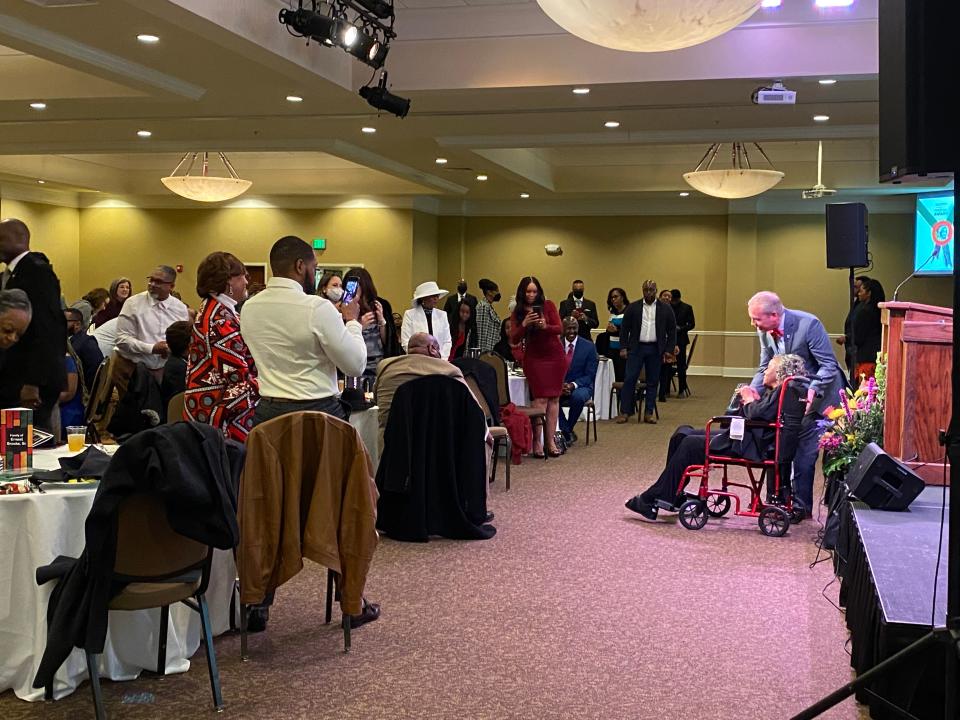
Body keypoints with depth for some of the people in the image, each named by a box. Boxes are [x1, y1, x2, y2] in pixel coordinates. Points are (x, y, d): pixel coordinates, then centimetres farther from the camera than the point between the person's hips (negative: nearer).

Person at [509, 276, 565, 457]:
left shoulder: (548, 305, 0)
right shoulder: (518, 312, 3)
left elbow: (559, 329, -5)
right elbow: (514, 339, -3)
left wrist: (545, 326, -25)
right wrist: (524, 324, -19)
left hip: (555, 356, 1)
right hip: (534, 358, -1)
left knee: (554, 398, 1)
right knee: (540, 399, -11)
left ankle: (550, 440, 6)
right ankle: (537, 441, -10)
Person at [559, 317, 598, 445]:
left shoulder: (589, 347, -1)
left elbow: (590, 375, -4)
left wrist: (573, 385, -21)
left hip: (581, 386, -2)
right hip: (559, 386, 2)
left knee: (578, 396, -37)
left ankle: (567, 431, -11)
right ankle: (568, 433, -18)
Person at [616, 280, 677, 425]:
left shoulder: (665, 308, 4)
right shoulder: (633, 307, 3)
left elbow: (672, 330, 6)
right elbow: (624, 328, 4)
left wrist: (669, 349, 0)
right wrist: (623, 347, -3)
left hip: (655, 350, 1)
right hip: (636, 348, -1)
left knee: (653, 382, 5)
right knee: (629, 379, -4)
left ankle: (648, 413, 13)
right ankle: (625, 412, 1)